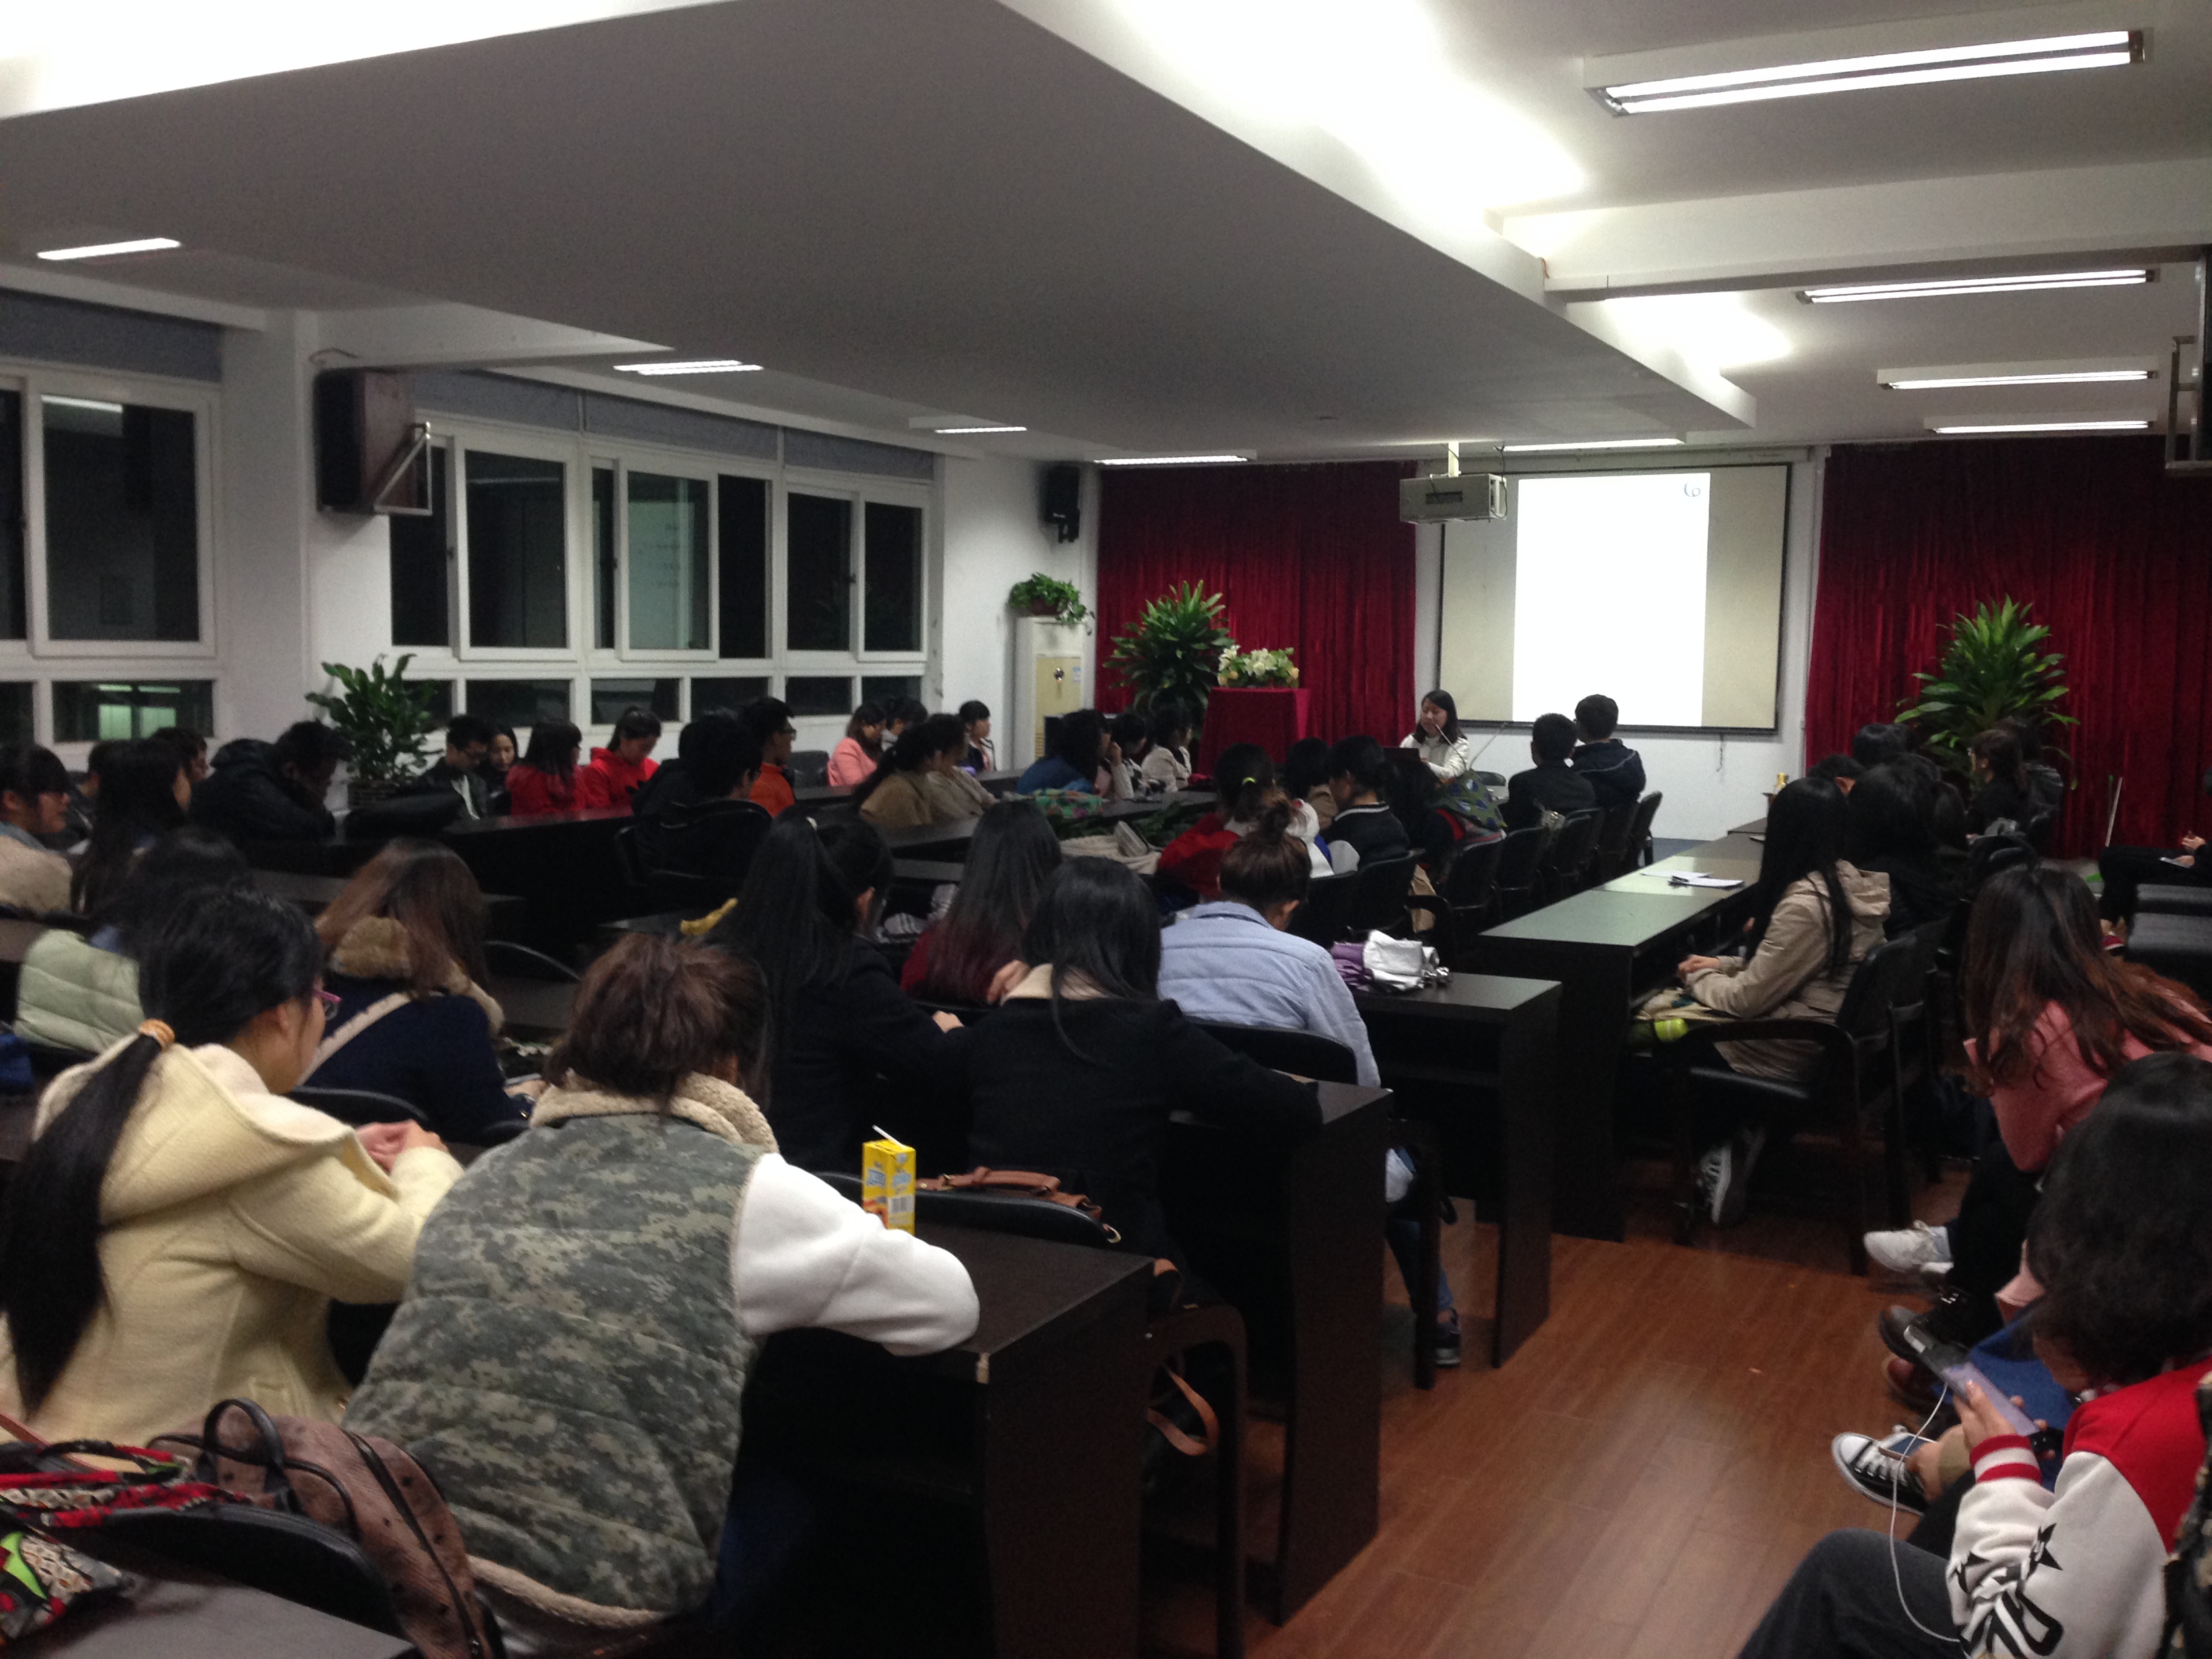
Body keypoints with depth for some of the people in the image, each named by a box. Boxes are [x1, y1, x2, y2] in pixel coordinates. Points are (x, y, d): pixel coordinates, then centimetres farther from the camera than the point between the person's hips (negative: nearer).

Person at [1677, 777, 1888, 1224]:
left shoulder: (1805, 904, -24)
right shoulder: (1850, 883, 2)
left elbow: (1746, 1000, -17)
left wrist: (1700, 977, 2)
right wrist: (1723, 966, 13)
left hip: (1801, 1054, -9)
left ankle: (1717, 1152, 14)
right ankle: (1739, 1138, 10)